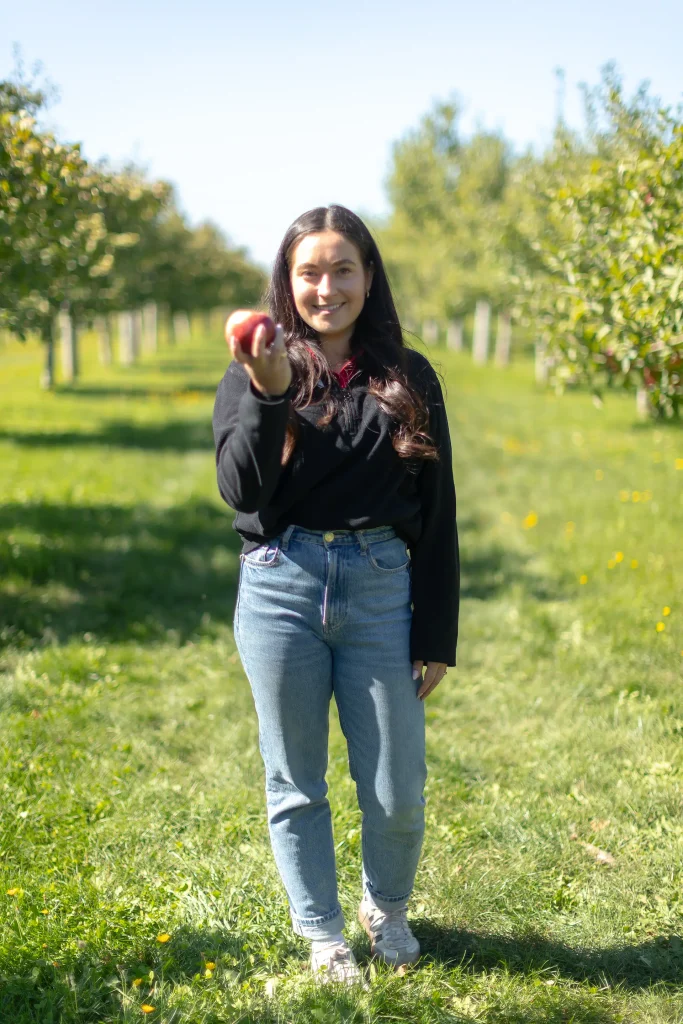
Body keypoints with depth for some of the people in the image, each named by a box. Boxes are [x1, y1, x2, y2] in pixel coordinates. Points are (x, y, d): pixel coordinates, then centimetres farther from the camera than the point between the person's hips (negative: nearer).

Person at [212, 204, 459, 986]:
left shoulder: (408, 379, 5)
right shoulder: (255, 373, 4)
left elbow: (437, 513, 6)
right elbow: (240, 491, -8)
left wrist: (437, 635, 3)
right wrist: (267, 393, -22)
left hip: (381, 591, 0)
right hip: (281, 591, 0)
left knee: (396, 790, 6)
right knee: (296, 784, 11)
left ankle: (388, 911, 36)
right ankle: (321, 934, 32)